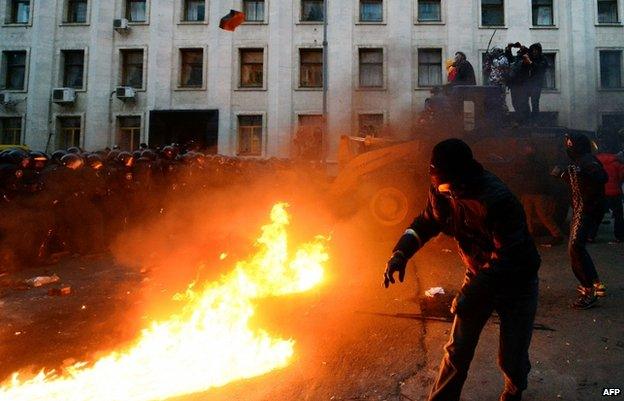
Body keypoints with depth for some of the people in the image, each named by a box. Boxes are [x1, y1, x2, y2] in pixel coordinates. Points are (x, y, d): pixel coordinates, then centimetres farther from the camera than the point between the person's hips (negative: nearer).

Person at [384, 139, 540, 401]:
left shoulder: (498, 201, -35)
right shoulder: (441, 191, -13)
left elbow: (509, 257, -33)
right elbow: (427, 223, 2)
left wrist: (475, 291, -38)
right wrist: (401, 253, -12)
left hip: (516, 282, -5)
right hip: (479, 276, 5)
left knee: (511, 357, 7)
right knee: (458, 350, 8)